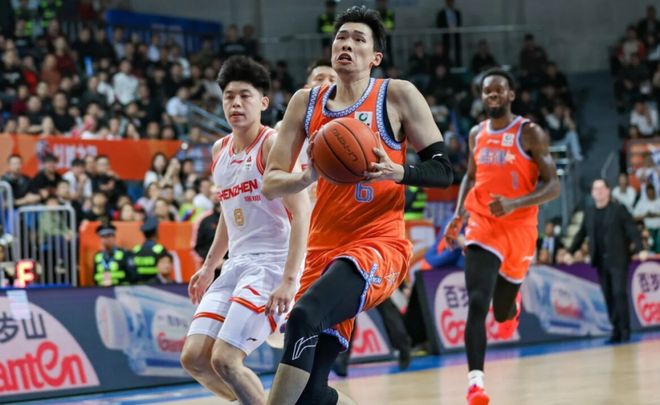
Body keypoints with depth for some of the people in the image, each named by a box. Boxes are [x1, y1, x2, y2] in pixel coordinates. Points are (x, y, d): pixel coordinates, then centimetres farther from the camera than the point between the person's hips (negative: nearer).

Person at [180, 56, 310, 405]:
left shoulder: (272, 145, -11)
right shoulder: (220, 150, 13)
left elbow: (302, 212, -18)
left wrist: (290, 279, -26)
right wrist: (209, 266, 23)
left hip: (271, 265, -8)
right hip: (236, 265, 8)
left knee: (225, 360, -18)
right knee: (194, 358, 1)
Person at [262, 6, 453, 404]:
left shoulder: (397, 95, 0)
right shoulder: (306, 102, 11)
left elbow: (443, 170, -1)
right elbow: (271, 183, 10)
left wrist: (397, 172, -20)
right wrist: (309, 176, -11)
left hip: (379, 244, -5)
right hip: (324, 248, 5)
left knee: (305, 315, -33)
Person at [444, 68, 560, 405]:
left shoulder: (530, 133, -8)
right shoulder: (476, 134, 7)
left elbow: (553, 186, -11)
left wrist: (514, 204, -26)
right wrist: (458, 215, 9)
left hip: (518, 229, -2)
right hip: (482, 226, 2)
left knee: (502, 312, 13)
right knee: (476, 304, -19)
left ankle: (512, 306, 52)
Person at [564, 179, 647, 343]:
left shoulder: (619, 209, -3)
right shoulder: (589, 212, 11)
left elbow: (632, 231, -9)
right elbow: (581, 234, 17)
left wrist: (640, 249, -21)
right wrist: (570, 252, 10)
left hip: (618, 260, -5)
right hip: (600, 261, 5)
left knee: (619, 293, -10)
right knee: (608, 297, 4)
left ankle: (625, 331, -4)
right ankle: (616, 331, 10)